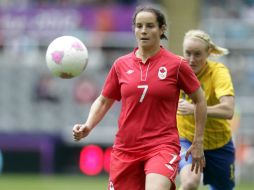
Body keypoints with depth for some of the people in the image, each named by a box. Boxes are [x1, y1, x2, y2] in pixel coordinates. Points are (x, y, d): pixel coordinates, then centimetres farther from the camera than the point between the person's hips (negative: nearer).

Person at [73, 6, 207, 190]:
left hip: (162, 146, -4)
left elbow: (200, 100, 7)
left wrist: (198, 142, 7)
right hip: (125, 148, 4)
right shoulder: (121, 65, 6)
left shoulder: (176, 65, -2)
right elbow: (103, 101, 16)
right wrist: (87, 126, -2)